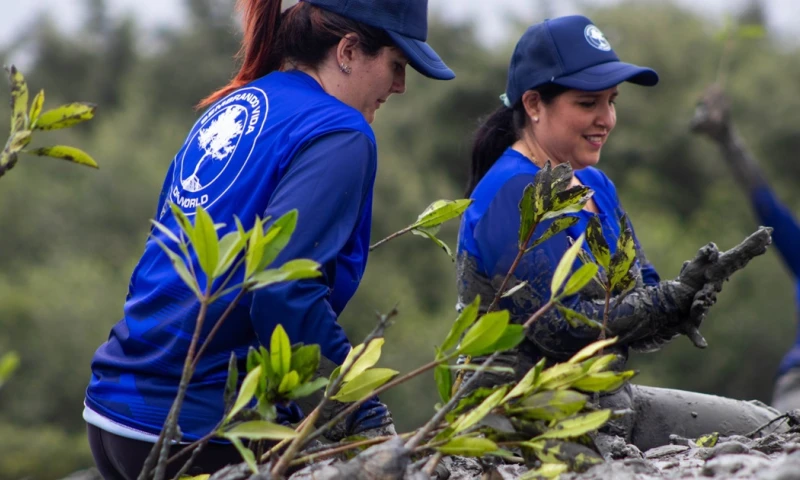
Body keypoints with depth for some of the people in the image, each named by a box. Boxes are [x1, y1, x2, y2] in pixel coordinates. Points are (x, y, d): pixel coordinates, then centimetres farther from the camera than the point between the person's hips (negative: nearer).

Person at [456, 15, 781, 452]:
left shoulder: (596, 186, 13)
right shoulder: (513, 195, -15)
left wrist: (684, 294, -14)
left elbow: (645, 298, 8)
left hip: (604, 398, 9)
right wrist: (672, 300, -18)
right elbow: (563, 327, -21)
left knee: (763, 429, 2)